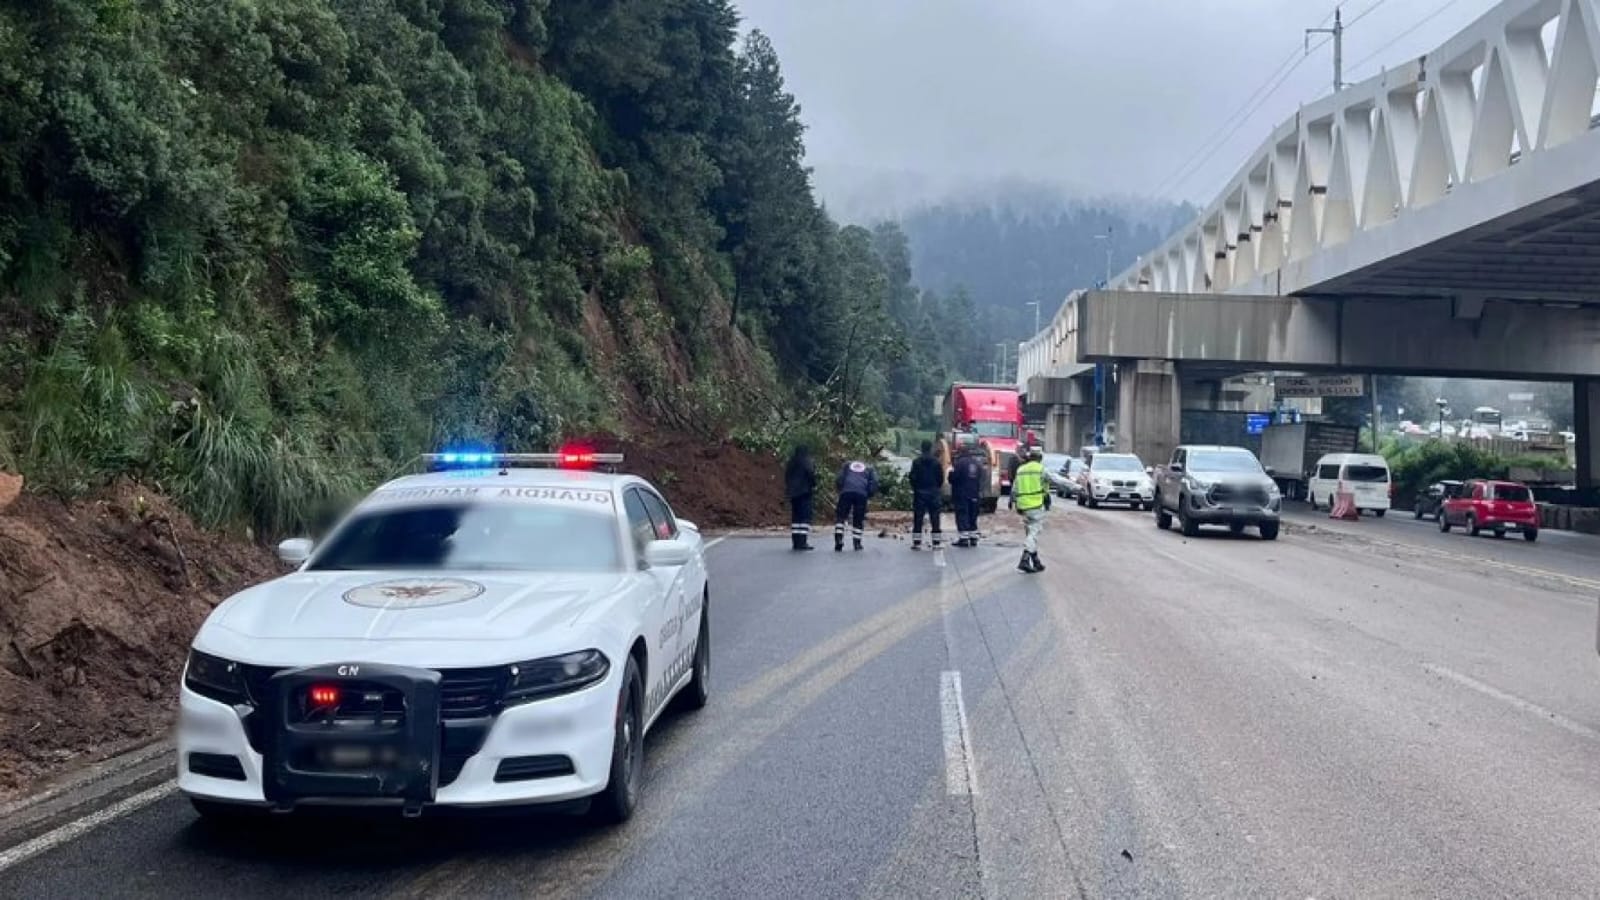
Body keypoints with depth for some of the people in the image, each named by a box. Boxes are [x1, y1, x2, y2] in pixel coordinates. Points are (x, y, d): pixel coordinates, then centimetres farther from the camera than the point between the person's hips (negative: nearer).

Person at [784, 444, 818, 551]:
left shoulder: (790, 463, 14)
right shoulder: (807, 462, -7)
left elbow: (786, 478, 16)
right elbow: (811, 475, -16)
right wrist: (814, 487, -5)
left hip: (792, 493, 7)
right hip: (805, 492, -7)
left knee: (795, 516, 12)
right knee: (805, 516, -8)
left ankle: (796, 542, 11)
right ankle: (803, 542, -16)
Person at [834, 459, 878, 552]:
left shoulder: (847, 465, 28)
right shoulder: (869, 469, 28)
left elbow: (838, 480, 13)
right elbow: (874, 484, 12)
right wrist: (868, 495, 19)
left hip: (846, 492, 0)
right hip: (862, 494, 0)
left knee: (840, 516, 7)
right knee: (858, 519, 12)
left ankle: (838, 541, -6)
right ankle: (857, 543, 9)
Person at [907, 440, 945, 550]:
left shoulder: (916, 462, -5)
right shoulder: (936, 463, -3)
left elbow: (913, 478, -4)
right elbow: (941, 478, 1)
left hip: (919, 493, 0)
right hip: (933, 493, 0)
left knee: (918, 518, 3)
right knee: (935, 518, 4)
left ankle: (916, 542, 1)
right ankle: (937, 542, 3)